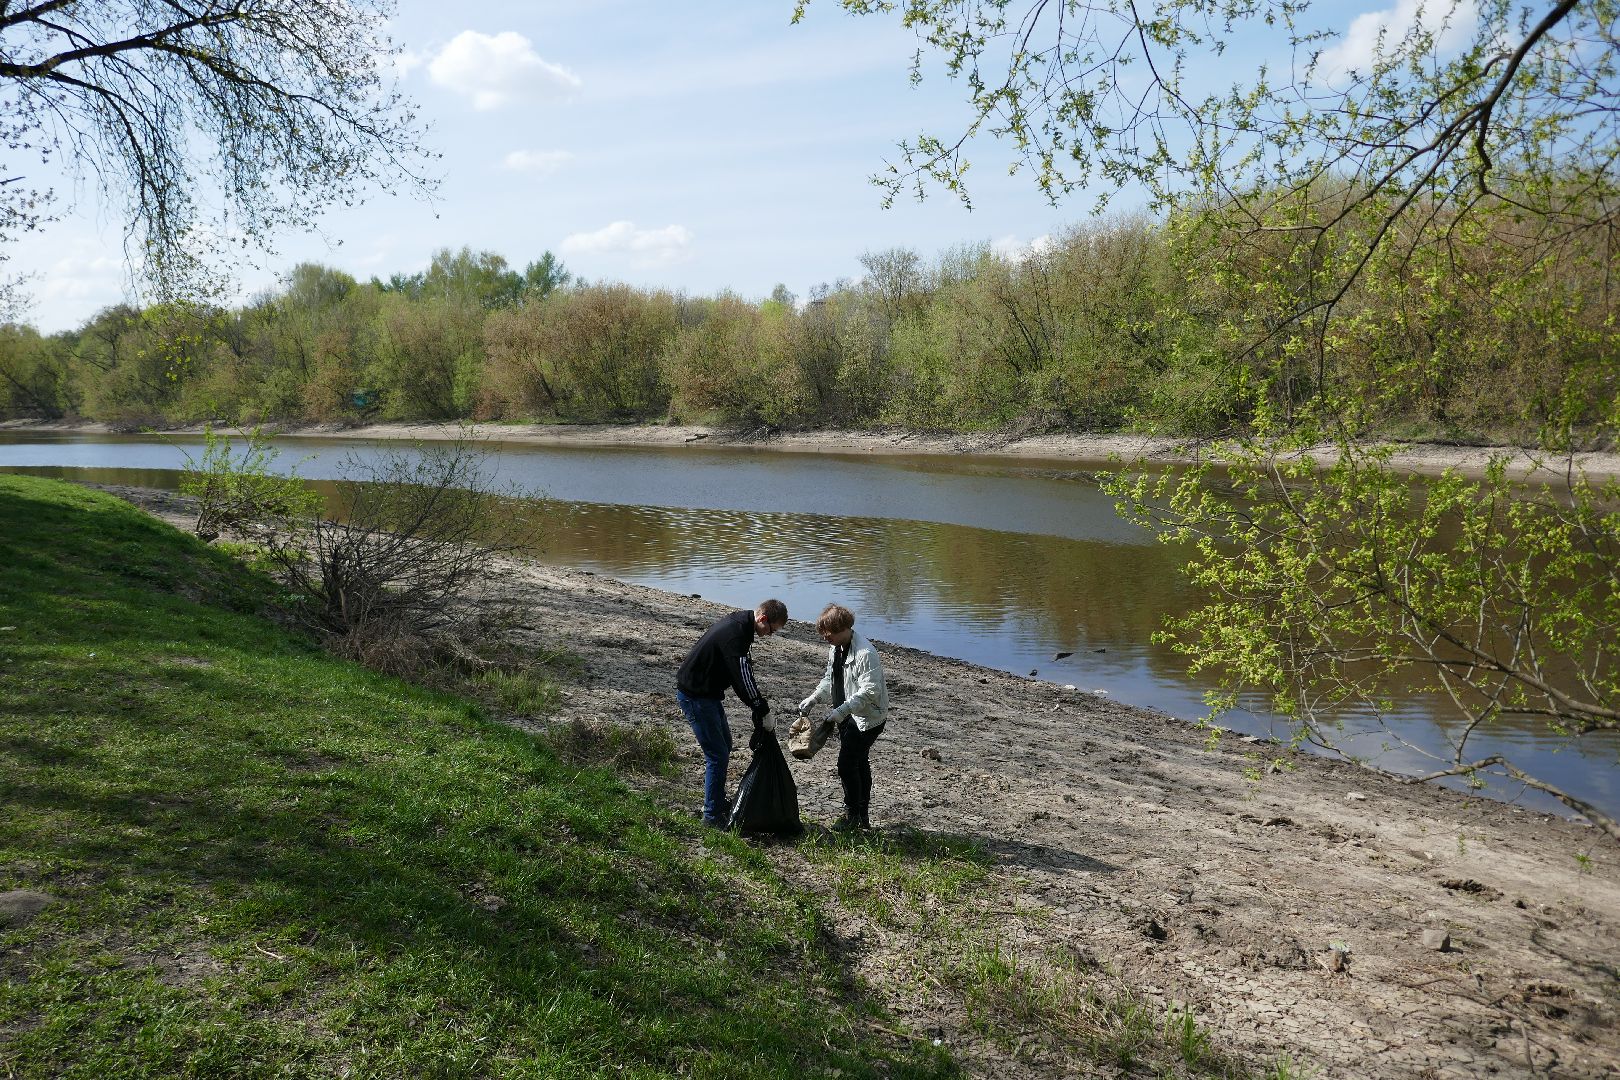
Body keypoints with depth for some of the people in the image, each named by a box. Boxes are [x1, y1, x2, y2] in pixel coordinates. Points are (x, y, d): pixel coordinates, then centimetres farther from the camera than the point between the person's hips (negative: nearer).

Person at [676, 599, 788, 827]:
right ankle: (712, 815, 4)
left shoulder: (739, 624, 5)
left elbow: (744, 672, 12)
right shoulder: (735, 634, -27)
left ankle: (718, 803, 33)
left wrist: (760, 704, 4)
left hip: (708, 693, 11)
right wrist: (765, 712, -19)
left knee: (724, 746, 20)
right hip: (695, 695, -11)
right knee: (718, 756, -7)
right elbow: (743, 680, -27)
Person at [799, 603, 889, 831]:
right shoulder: (835, 648, 6)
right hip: (848, 714, 9)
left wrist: (840, 711, -33)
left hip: (867, 717, -9)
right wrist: (813, 699, 3)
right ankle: (863, 817, 29)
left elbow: (869, 691, -28)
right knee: (859, 763, 17)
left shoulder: (865, 653, -24)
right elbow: (830, 678, 18)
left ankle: (852, 814, 8)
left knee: (847, 764, -8)